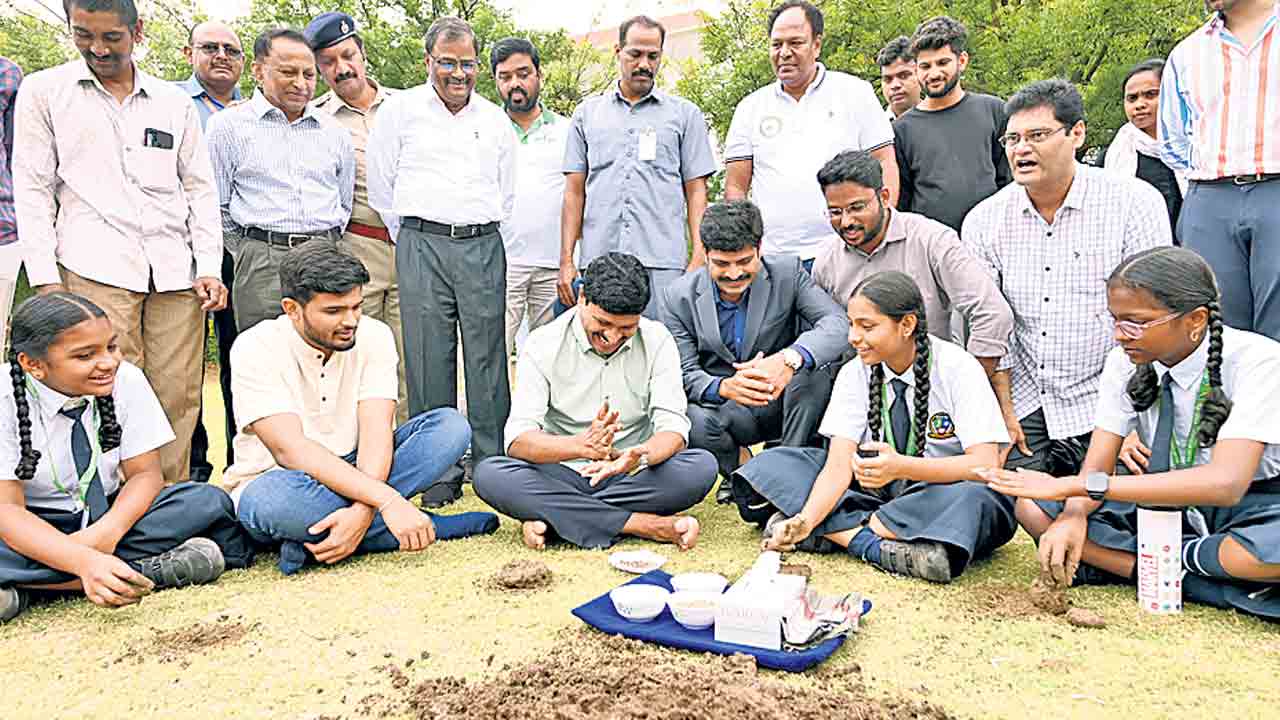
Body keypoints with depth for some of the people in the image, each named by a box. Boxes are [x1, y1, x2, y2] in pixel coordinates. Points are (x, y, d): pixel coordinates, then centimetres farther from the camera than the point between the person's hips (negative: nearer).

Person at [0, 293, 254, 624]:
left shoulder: (126, 380, -11)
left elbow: (145, 474, -8)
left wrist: (109, 529, -31)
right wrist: (85, 561, -43)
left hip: (108, 514, 3)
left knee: (208, 501, -22)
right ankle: (148, 569, -26)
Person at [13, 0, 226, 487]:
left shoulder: (175, 103, 16)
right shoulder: (43, 91, 11)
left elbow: (200, 188, 14)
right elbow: (32, 189, 7)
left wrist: (210, 268, 3)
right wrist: (45, 279, -2)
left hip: (176, 273, 2)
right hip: (95, 269, -2)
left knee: (178, 399, -2)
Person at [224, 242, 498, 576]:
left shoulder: (374, 336, -7)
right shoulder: (256, 348, -18)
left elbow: (377, 432, -18)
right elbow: (290, 450, -29)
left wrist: (363, 510, -37)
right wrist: (388, 500, -39)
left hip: (355, 471, 4)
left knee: (450, 425, -17)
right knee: (274, 497, -41)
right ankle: (435, 526, -23)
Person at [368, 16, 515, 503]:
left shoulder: (495, 120, 15)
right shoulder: (400, 110, 8)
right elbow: (379, 184, 9)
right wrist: (409, 238, 11)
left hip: (483, 247, 2)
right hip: (421, 247, -1)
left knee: (487, 360, 0)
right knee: (430, 360, -2)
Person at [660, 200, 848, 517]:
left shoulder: (787, 272, -9)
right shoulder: (680, 297, -8)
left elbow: (838, 324, -23)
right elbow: (685, 374, -12)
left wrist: (789, 359, -44)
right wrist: (724, 387, -37)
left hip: (784, 400, 0)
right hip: (726, 408, 0)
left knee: (813, 367, -31)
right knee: (693, 421, -33)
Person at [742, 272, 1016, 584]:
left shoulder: (957, 368, -14)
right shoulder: (854, 374, -4)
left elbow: (985, 464, -22)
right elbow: (839, 464, -12)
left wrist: (901, 467, -37)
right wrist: (805, 520, -30)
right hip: (877, 489, 3)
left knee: (976, 498, -39)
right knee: (772, 464, -13)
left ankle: (839, 532, -24)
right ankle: (872, 543, -29)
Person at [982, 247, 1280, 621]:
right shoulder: (1126, 361, -6)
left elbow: (1225, 483, -35)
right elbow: (1098, 463, -9)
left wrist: (1079, 485, -40)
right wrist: (1073, 516, -33)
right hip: (1166, 500, 5)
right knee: (1034, 508, -17)